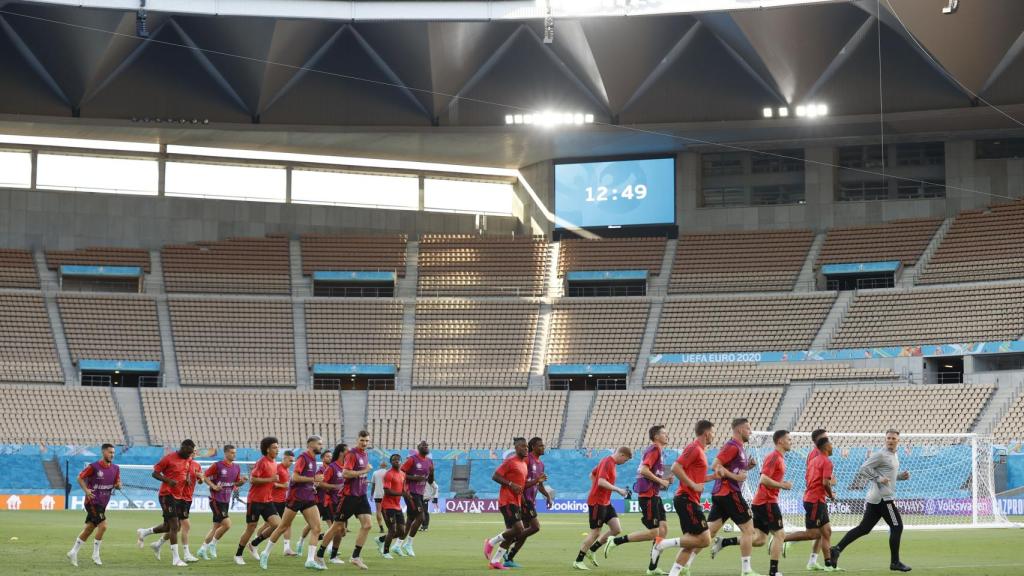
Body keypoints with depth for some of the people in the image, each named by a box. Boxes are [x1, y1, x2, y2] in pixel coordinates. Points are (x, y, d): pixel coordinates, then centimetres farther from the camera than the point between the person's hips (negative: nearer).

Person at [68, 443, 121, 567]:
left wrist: (118, 485, -12)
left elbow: (118, 484, 12)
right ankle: (95, 555, -7)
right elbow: (80, 478, -5)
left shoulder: (115, 469, 5)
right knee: (103, 525, -18)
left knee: (89, 529, 13)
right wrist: (86, 490, -19)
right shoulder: (94, 467, -12)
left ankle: (73, 552, 24)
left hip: (102, 504, 7)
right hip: (92, 502, -7)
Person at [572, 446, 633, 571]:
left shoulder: (611, 463, 14)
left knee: (616, 529, 3)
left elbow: (592, 475, 24)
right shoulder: (607, 463, -16)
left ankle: (591, 551, 13)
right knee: (595, 532, -5)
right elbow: (601, 481, -27)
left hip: (605, 502, 10)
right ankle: (578, 561, 6)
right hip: (597, 503, -10)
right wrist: (618, 490, -22)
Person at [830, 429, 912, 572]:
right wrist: (878, 478, -23)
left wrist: (901, 476, 10)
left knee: (864, 528, 8)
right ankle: (895, 563, 3)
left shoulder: (895, 455, 18)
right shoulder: (881, 455, -11)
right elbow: (863, 469, -15)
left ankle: (837, 549, 4)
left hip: (875, 499, 9)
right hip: (883, 498, -9)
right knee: (897, 527, -3)